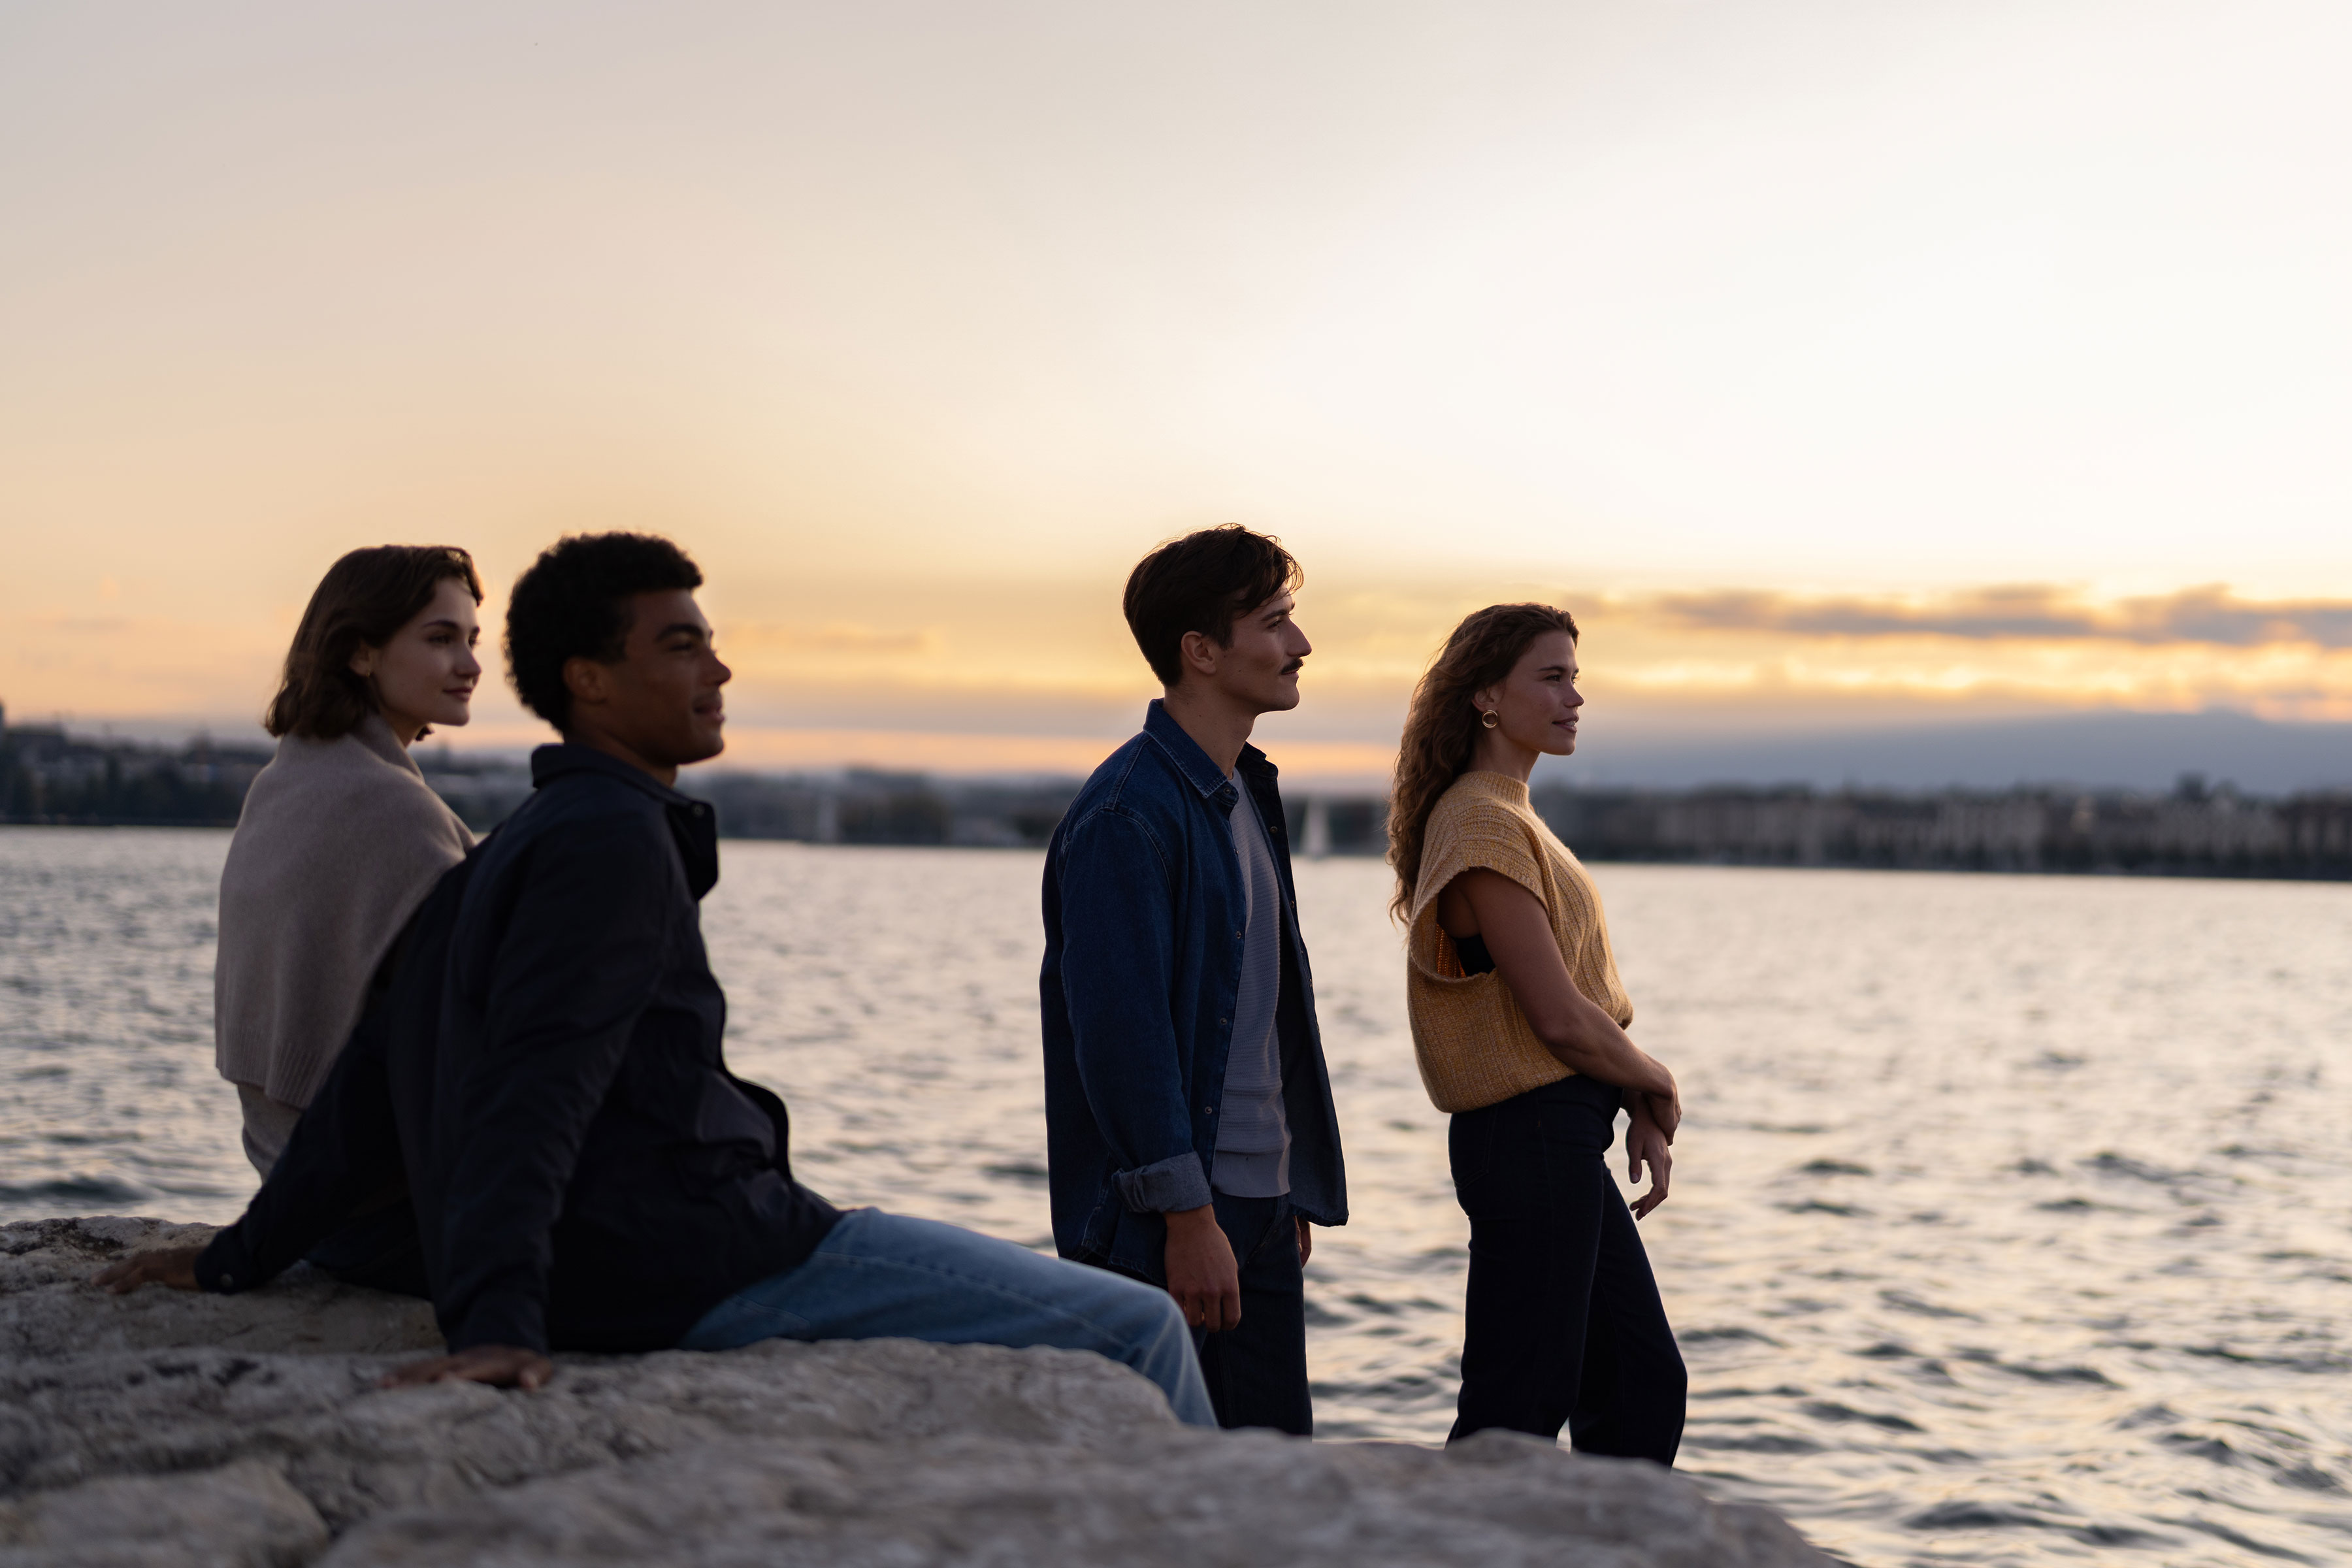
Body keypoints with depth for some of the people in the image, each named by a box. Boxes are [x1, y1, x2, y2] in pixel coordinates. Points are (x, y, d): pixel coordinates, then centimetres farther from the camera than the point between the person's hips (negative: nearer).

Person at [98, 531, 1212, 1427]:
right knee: (1137, 1331, -6)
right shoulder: (608, 838, -13)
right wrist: (495, 1321, -33)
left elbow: (376, 1075, 19)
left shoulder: (523, 846, 18)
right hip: (699, 1264, -11)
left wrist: (241, 1259, 23)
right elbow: (534, 1090, -25)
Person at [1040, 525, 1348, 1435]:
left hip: (1259, 1203, 9)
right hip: (1166, 1222, -9)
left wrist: (1293, 1189, 17)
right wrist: (1188, 1216, -21)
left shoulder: (1247, 796, 15)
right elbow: (1120, 1031, -20)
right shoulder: (1127, 814, -15)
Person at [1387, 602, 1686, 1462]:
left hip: (1566, 1141, 10)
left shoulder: (1513, 817, 16)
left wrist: (1642, 1115, 6)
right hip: (1532, 1138, -10)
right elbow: (1559, 1018, -20)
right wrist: (1660, 1084, -3)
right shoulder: (1483, 827, -16)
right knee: (1518, 1412, -5)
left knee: (1644, 1383, 16)